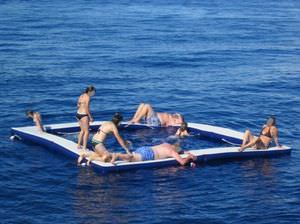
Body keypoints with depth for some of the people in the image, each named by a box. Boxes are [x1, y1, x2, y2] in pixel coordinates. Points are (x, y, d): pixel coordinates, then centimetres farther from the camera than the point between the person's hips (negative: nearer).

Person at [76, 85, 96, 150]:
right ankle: (84, 147, -6)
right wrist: (90, 117, -13)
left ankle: (79, 145, 28)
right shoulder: (87, 97, -14)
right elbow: (87, 108, -18)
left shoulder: (81, 96, 13)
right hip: (84, 115, -9)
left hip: (78, 114, 9)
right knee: (86, 131, -3)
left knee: (82, 130, 22)